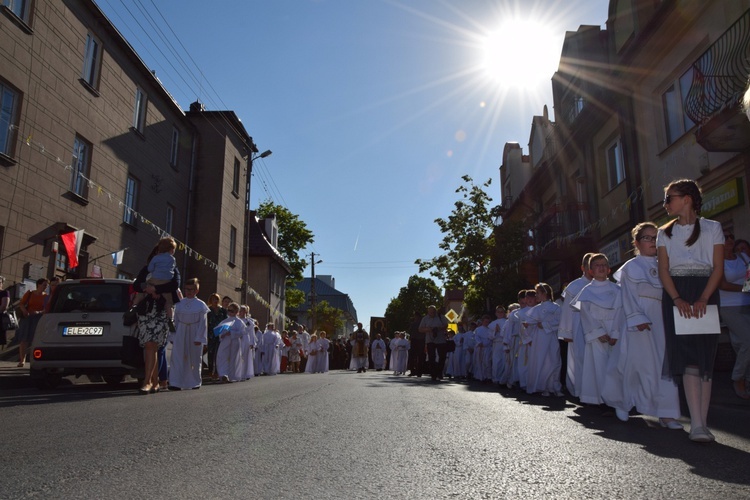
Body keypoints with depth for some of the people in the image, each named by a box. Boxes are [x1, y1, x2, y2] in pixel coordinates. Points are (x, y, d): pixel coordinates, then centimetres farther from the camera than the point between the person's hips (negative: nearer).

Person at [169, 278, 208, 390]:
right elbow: (175, 321, 8)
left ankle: (195, 382, 19)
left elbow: (203, 323, -4)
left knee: (195, 359, 7)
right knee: (178, 357, -5)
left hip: (194, 334, -2)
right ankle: (176, 383, -3)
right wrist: (173, 337, 5)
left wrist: (198, 338, -10)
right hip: (181, 333, 2)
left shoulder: (201, 305, -2)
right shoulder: (179, 304, 6)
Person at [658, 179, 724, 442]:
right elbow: (663, 270, 4)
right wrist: (677, 299, -12)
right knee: (688, 356, -10)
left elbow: (718, 268, -1)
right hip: (675, 295, 1)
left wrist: (703, 298, -15)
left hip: (705, 293, -1)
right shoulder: (665, 233, 13)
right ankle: (697, 424, -15)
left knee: (705, 357, -3)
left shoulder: (712, 228, 7)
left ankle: (701, 423, 1)